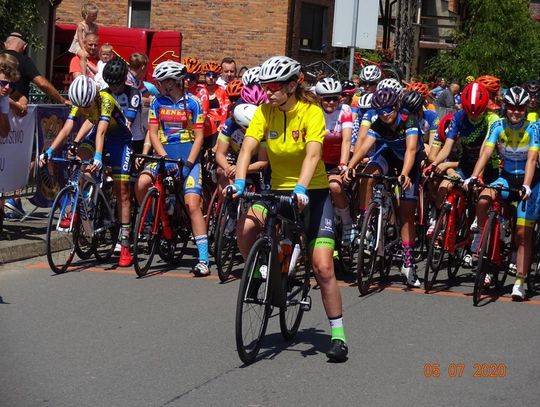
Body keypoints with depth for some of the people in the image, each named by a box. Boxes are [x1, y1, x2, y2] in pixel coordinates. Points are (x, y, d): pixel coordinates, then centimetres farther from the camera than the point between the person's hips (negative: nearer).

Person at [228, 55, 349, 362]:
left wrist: (301, 189, -45)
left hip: (312, 193, -3)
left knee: (323, 268, -11)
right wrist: (239, 182, -34)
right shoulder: (264, 112, -5)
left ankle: (338, 335, 1)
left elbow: (313, 154, -29)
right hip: (278, 190, 3)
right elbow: (248, 148, -16)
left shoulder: (311, 112, -16)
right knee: (245, 228, -27)